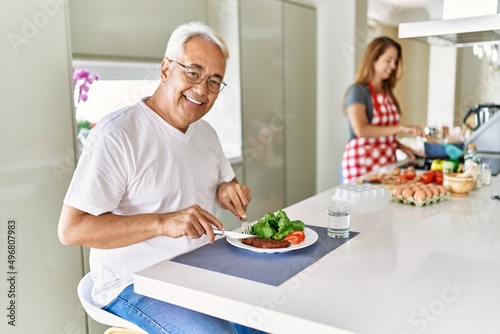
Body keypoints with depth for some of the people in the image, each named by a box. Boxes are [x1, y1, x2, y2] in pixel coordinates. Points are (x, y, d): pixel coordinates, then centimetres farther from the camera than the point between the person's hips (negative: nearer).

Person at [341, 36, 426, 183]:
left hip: (386, 164, 7)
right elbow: (361, 130, -23)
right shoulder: (358, 91, -9)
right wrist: (401, 128, -25)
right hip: (362, 167, -7)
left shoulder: (387, 93, 13)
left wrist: (402, 147, 5)